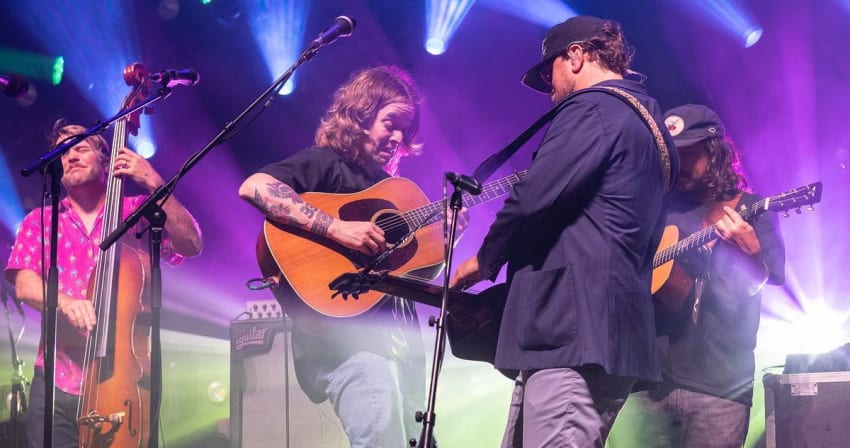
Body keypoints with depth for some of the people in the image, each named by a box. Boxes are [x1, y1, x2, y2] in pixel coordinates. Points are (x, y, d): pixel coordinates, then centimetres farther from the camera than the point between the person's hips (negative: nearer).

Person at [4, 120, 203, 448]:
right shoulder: (39, 222, 11)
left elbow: (191, 245, -7)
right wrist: (65, 302, -23)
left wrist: (154, 184, -15)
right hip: (57, 383, 2)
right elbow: (25, 285, -2)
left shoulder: (137, 213, 7)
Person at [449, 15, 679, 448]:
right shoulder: (648, 121, 25)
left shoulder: (592, 109, -6)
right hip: (610, 330, 10)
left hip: (575, 326, -10)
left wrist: (484, 260, 2)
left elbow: (533, 197, -17)